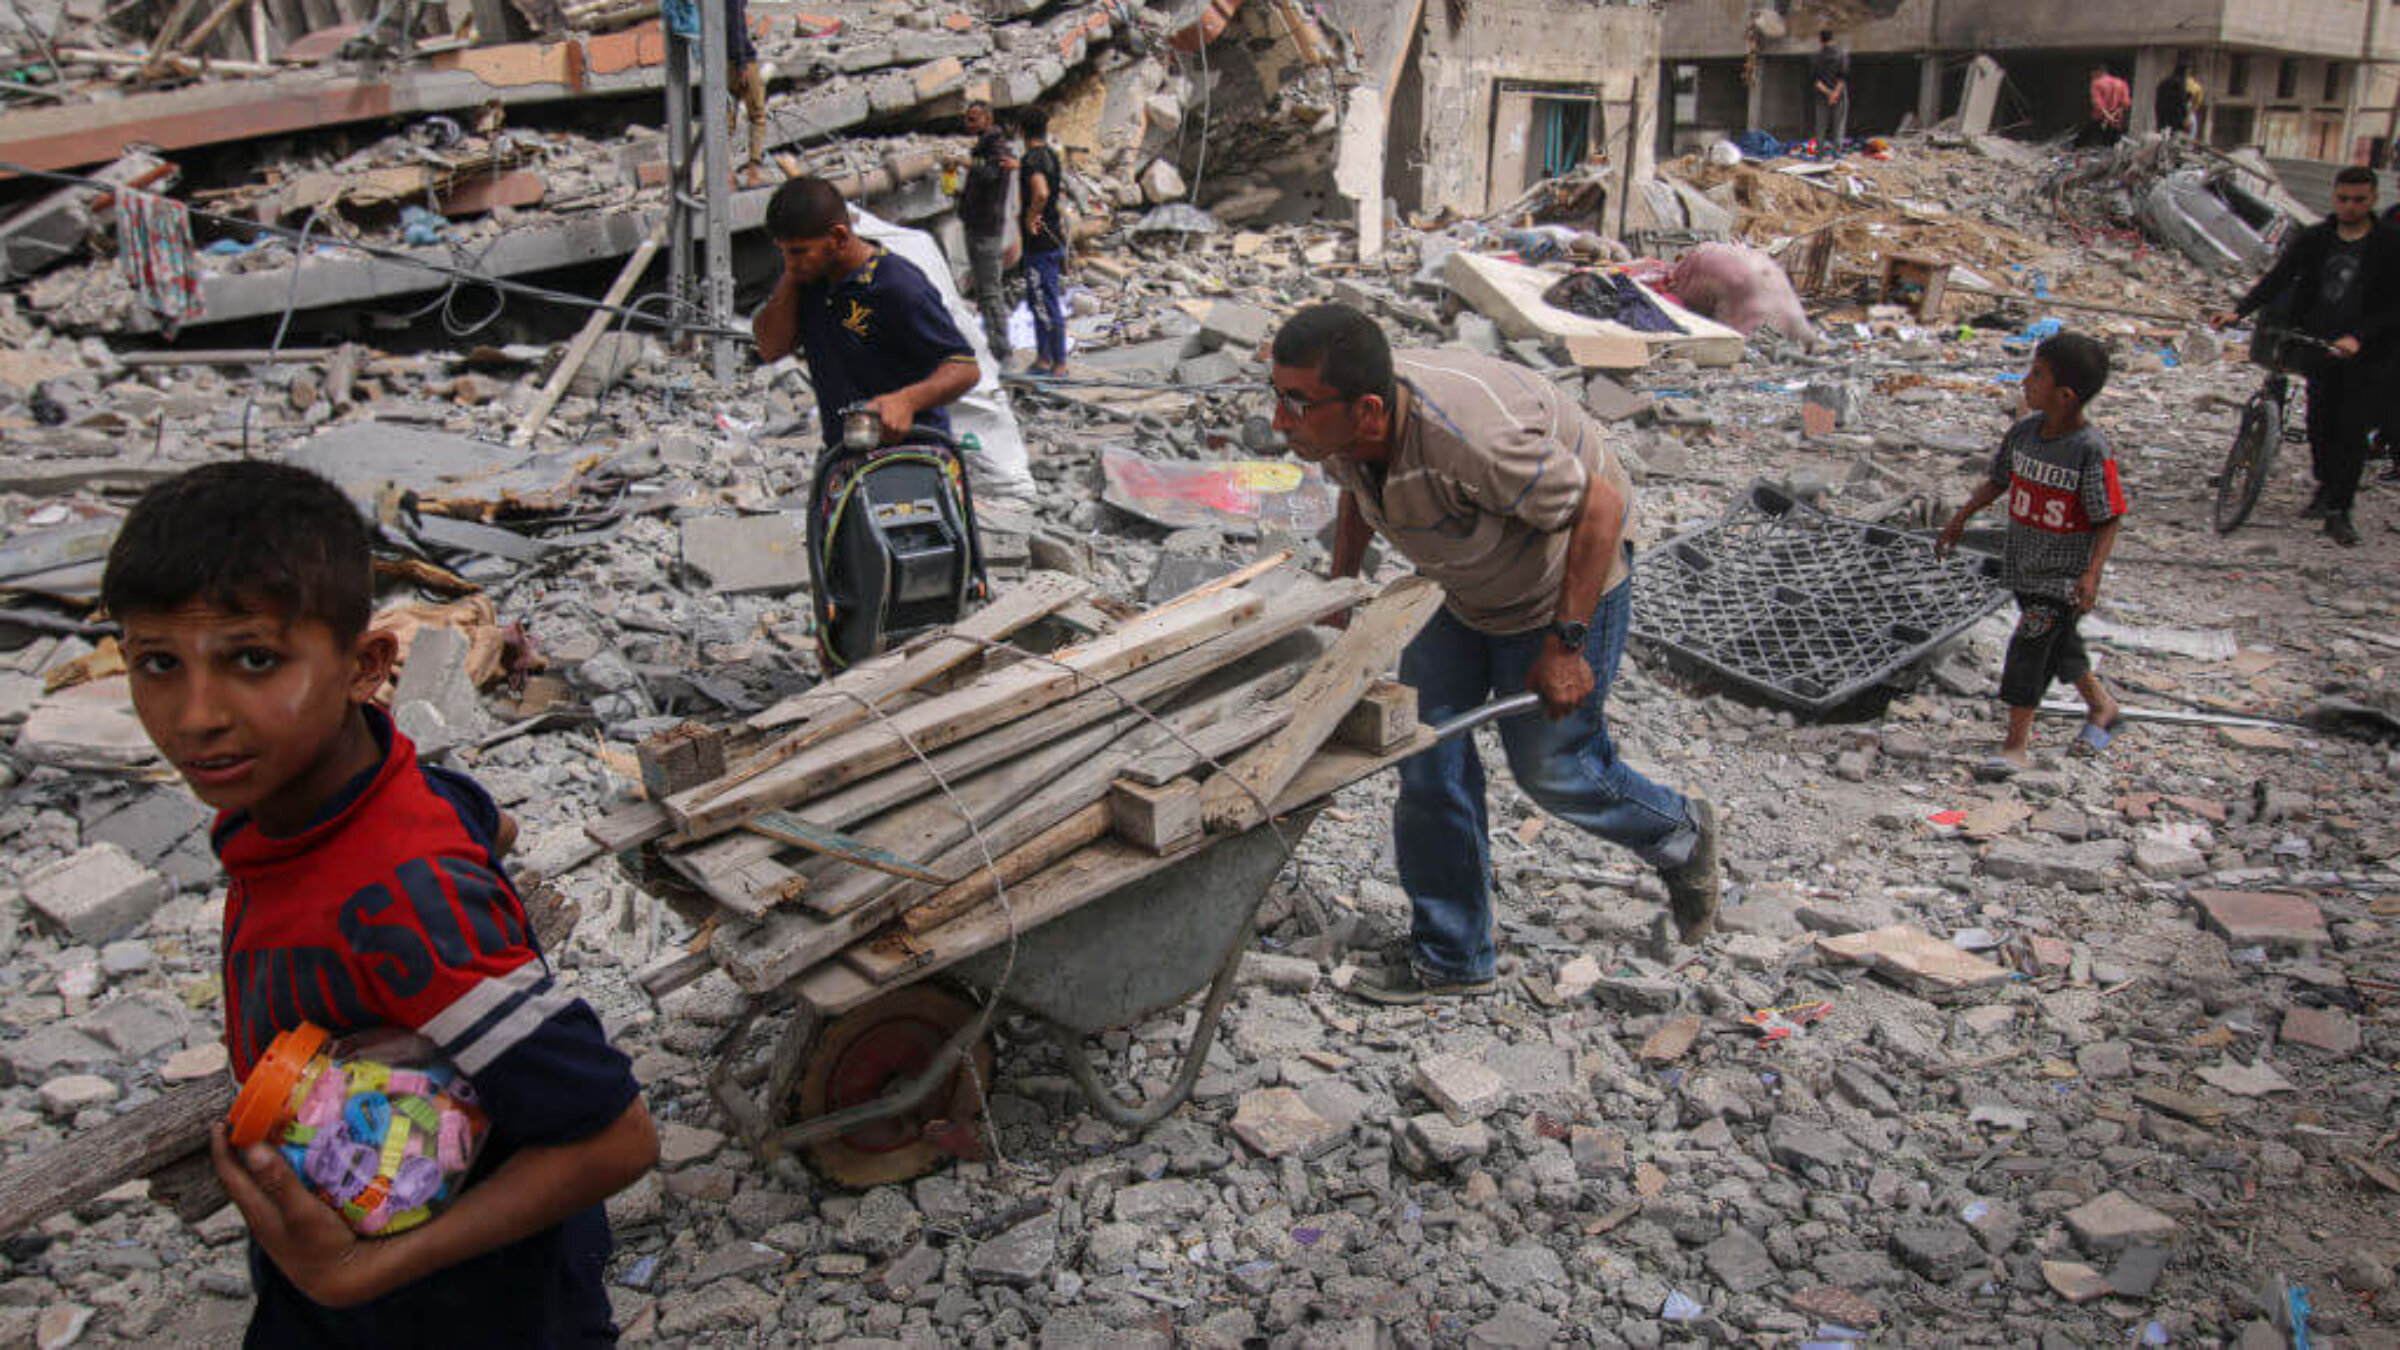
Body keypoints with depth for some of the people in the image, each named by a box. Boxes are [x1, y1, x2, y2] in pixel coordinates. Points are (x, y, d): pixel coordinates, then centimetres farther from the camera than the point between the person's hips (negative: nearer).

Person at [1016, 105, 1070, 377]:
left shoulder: (1032, 159, -17)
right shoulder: (1051, 155, 10)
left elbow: (1041, 193, -34)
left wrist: (1031, 217, -19)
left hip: (1040, 241, -10)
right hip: (1053, 237, 10)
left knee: (1047, 303, -5)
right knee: (1037, 299, 17)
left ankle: (1059, 364, -1)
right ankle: (1043, 358, 24)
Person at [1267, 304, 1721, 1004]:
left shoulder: (1470, 439, -42)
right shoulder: (1340, 426, -18)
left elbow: (1600, 507, -30)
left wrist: (1564, 644, -27)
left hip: (1567, 581, -7)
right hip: (1467, 589, 7)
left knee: (1548, 766, 3)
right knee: (1426, 747, 2)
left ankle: (1678, 836, 35)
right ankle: (1450, 958, 16)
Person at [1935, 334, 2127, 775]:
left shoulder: (2091, 451, -20)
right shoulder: (2024, 432, -3)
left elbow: (2108, 521, -16)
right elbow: (1998, 480, 15)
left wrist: (2092, 573, -24)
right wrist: (1961, 517, 9)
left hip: (2064, 573, -7)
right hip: (2024, 565, 7)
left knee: (2029, 645, -10)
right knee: (2058, 642, 21)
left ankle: (2017, 745, -1)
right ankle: (2101, 705, 44)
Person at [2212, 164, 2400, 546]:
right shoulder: (2314, 239, 2)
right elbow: (2277, 278, -4)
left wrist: (2358, 338, -25)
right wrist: (2240, 311, -20)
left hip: (2368, 355, -3)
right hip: (2320, 345, 3)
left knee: (2353, 431, -6)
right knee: (2319, 424, 9)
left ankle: (2339, 511, 0)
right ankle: (2326, 488, 33)